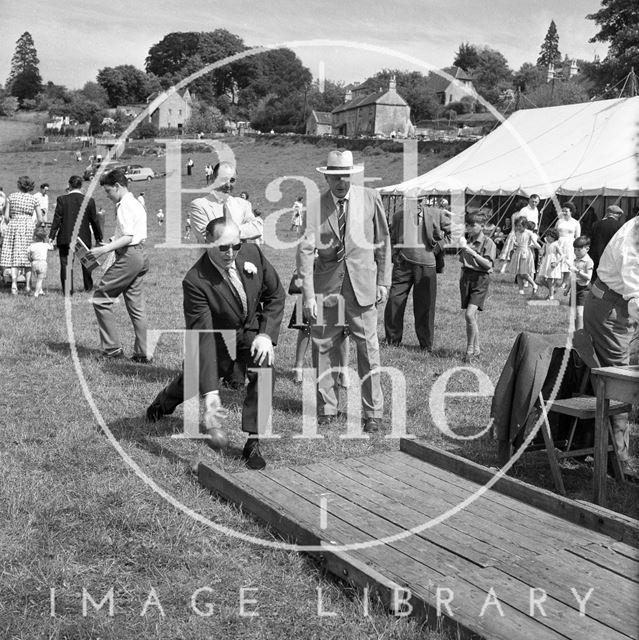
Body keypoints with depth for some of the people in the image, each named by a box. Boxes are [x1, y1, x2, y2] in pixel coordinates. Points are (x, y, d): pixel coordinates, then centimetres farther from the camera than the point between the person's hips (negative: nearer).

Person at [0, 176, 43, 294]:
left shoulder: (11, 196, 3)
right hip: (29, 225, 0)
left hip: (14, 224, 0)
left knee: (14, 255, 0)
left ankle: (14, 283, -15)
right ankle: (27, 284, 4)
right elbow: (40, 219, 2)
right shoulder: (33, 198, 4)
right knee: (27, 256, 7)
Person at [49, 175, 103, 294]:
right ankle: (88, 286, 29)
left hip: (65, 238, -2)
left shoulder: (62, 199, -6)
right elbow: (94, 220, 3)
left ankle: (68, 290, 1)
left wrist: (51, 236, -2)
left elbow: (57, 219, -7)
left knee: (65, 263, 4)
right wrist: (98, 237, 13)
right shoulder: (89, 200, -2)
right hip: (84, 237, 2)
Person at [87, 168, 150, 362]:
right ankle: (141, 353, 12)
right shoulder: (136, 204, 19)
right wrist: (109, 245, 21)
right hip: (140, 254, 10)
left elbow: (128, 237, -20)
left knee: (101, 298, -4)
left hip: (128, 256, -10)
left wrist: (104, 250, -21)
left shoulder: (124, 205, -11)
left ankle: (112, 348, -3)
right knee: (136, 306, 10)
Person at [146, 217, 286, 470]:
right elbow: (203, 337, -36)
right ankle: (164, 402, 58)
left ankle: (253, 444, -11)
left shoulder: (252, 253, -21)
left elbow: (276, 294, -5)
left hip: (251, 329, 2)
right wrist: (211, 391, -41)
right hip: (218, 337, -2)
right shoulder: (196, 281, -33)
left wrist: (266, 334, -18)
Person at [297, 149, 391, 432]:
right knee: (324, 348, 6)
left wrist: (383, 281, 5)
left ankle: (373, 412, 11)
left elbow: (383, 241, 10)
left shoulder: (370, 198, 3)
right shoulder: (316, 206, 0)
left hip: (362, 284, -1)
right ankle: (327, 409, 20)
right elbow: (305, 249, -8)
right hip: (327, 284, 1)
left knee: (368, 349, 0)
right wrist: (308, 295, -17)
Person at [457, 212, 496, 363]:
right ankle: (476, 349, 20)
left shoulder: (488, 242, -5)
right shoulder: (466, 239, 11)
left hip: (480, 278, -6)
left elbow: (488, 264, -14)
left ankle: (470, 350, -8)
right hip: (466, 277, 6)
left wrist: (472, 252, -21)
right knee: (472, 316, 9)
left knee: (469, 314, -18)